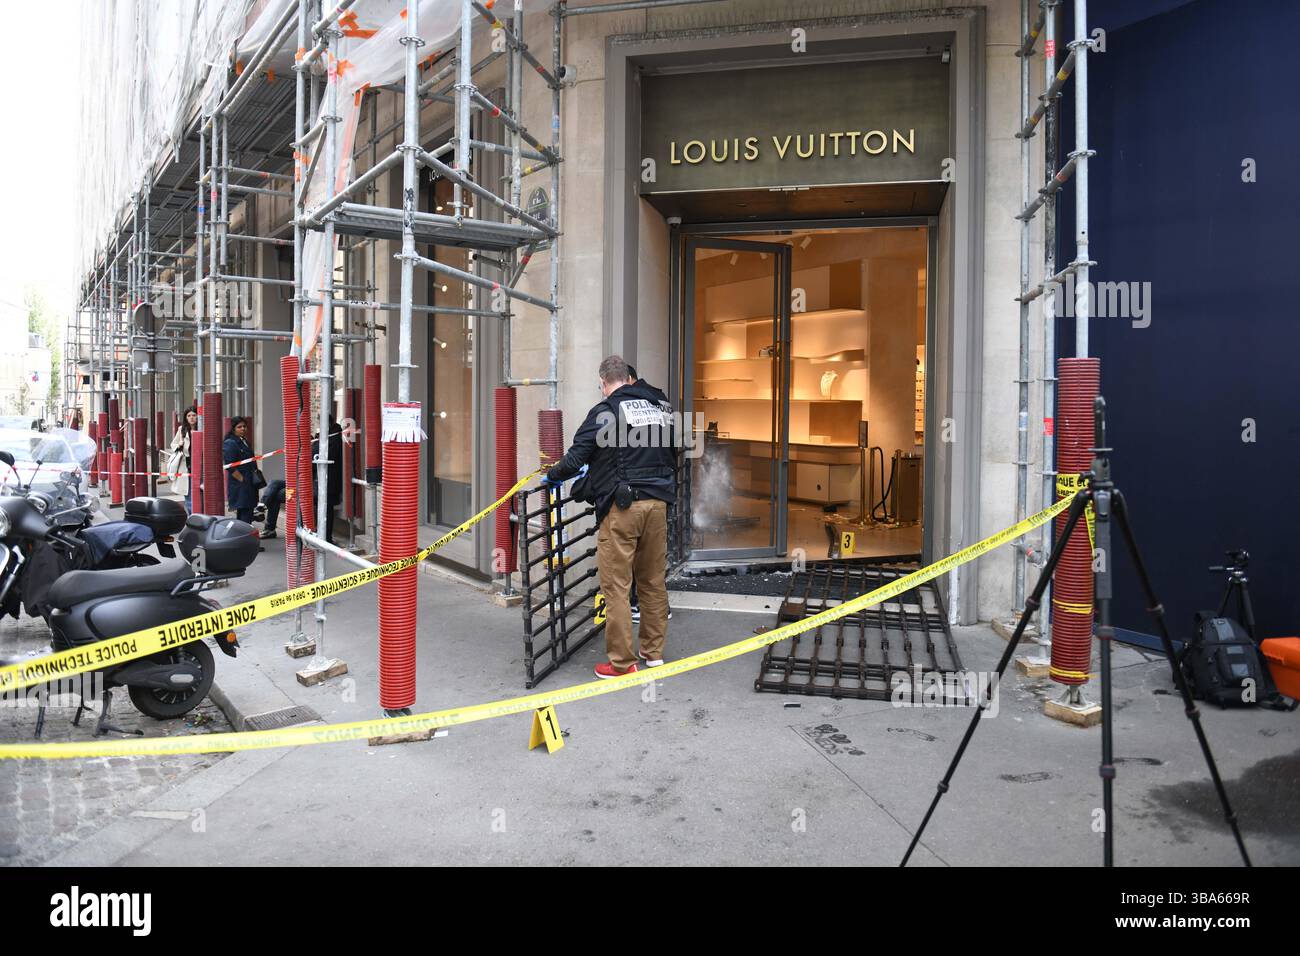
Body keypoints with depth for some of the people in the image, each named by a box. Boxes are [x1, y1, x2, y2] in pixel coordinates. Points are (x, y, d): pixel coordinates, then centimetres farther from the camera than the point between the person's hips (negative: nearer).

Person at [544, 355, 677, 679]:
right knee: (653, 581, 16)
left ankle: (622, 663, 5)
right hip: (657, 503, 6)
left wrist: (552, 475, 10)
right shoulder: (660, 406, 13)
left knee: (617, 586, 1)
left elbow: (576, 457, -7)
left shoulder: (606, 410, -5)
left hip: (621, 506, -6)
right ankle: (654, 652, 26)